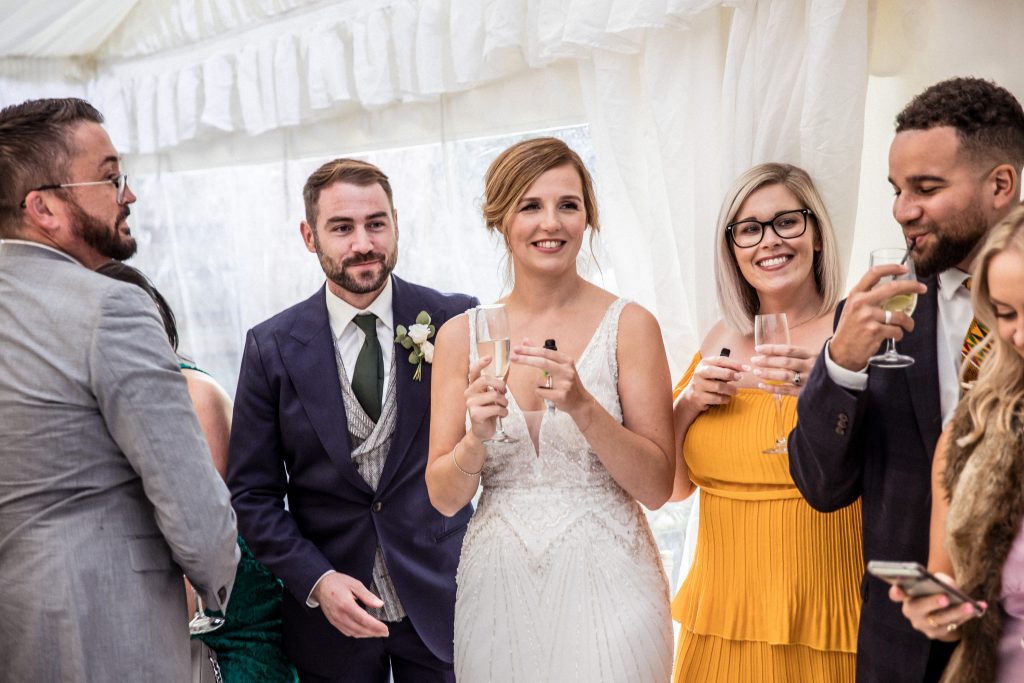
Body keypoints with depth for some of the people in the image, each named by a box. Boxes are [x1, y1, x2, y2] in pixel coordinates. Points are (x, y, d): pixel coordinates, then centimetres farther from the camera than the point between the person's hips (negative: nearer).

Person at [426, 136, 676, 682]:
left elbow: (657, 486, -7)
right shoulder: (461, 335, 1)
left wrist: (582, 405, -21)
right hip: (497, 589, 2)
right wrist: (477, 437, -17)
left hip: (605, 581, -2)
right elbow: (444, 497, 2)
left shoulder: (629, 325, -6)